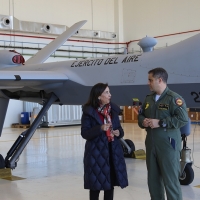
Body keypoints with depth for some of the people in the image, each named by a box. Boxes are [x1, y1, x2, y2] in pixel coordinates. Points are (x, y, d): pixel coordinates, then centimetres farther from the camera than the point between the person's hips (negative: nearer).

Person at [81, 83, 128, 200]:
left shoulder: (113, 109, 8)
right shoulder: (89, 112, -8)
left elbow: (119, 128, 15)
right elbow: (85, 133, -11)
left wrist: (119, 132, -7)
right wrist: (100, 128, -24)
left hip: (113, 151, 5)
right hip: (96, 152, -5)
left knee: (111, 183, 12)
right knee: (96, 185, 2)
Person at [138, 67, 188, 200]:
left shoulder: (174, 98, -10)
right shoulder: (149, 98, 13)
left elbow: (183, 119, -19)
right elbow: (141, 115, 22)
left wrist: (160, 123, -19)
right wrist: (143, 122, -2)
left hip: (168, 145, -7)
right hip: (151, 144, 7)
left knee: (171, 180, -2)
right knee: (153, 179, 15)